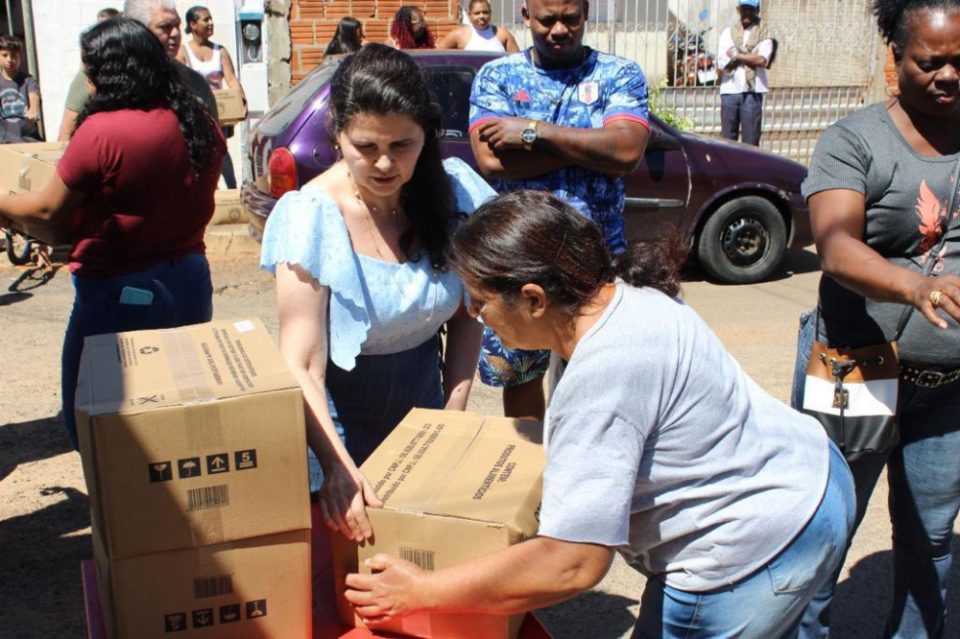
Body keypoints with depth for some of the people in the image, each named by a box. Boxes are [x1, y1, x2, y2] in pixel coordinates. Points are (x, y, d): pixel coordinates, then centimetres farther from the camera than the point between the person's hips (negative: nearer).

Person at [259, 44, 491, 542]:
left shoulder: (454, 192, -10)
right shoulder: (311, 217, -21)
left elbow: (465, 317, 0)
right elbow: (303, 367, -23)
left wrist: (453, 417, -8)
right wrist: (336, 465, -35)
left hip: (423, 406, 4)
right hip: (341, 422, -3)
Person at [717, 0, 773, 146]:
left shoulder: (763, 34, 7)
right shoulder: (728, 33, 13)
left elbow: (762, 60, -9)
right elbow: (722, 61, 0)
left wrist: (736, 55, -5)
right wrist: (749, 58, -4)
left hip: (752, 91, -2)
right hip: (729, 90, 2)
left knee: (750, 140, -3)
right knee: (727, 138, 4)